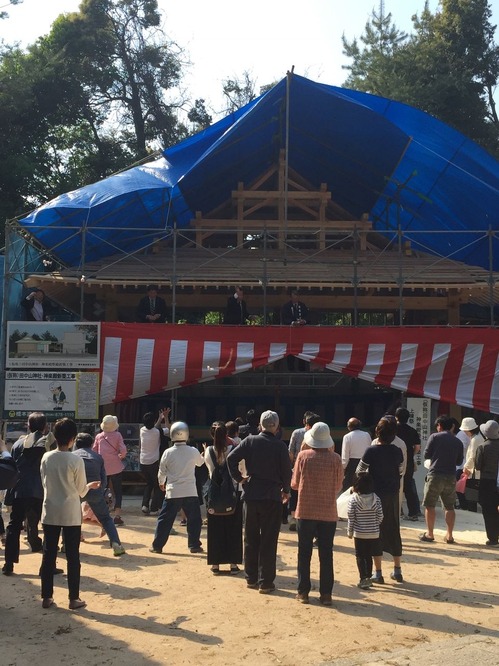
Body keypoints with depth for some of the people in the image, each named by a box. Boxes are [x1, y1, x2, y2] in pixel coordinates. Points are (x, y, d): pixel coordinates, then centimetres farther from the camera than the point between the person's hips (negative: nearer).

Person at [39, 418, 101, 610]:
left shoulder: (46, 458, -2)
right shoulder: (76, 461, -13)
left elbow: (45, 484, 8)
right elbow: (80, 491, -6)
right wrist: (90, 486, 16)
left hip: (50, 513, 3)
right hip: (70, 515, -3)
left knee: (48, 555, 10)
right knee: (72, 557, 5)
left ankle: (47, 597, 15)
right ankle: (74, 599, 9)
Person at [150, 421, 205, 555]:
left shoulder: (168, 452, -7)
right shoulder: (193, 451, -5)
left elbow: (162, 472, 5)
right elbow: (200, 462, 18)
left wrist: (161, 483, 25)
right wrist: (203, 455, 40)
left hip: (172, 492, 0)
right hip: (190, 493, 0)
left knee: (165, 519, 7)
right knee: (194, 519, 13)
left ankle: (157, 546, 10)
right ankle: (194, 545, 14)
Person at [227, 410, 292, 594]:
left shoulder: (250, 441, -1)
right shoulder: (280, 446, -7)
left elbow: (231, 458, -8)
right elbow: (286, 471, -5)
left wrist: (239, 478, 4)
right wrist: (286, 490, 12)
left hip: (251, 494, 3)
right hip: (272, 496, -3)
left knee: (251, 539, 14)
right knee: (268, 541, 3)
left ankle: (251, 579, 22)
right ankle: (265, 582, 5)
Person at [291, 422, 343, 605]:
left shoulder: (303, 456, -7)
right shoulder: (335, 459, -6)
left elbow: (294, 484, 1)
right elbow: (338, 486, 3)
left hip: (306, 512, 0)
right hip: (328, 513, 0)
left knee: (304, 553, 9)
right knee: (326, 554, 7)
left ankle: (303, 592, 12)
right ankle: (326, 594, 9)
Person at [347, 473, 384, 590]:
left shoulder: (353, 499, -11)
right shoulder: (376, 498, -4)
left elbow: (351, 518, -8)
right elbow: (380, 517, -1)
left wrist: (349, 532, 4)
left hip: (359, 534, -3)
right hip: (374, 534, 3)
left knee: (360, 557, 7)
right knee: (369, 556, 16)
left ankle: (363, 579, -1)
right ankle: (368, 578, 22)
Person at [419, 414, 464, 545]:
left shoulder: (435, 437, -3)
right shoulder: (458, 442, 9)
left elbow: (426, 455, -2)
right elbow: (459, 461, 13)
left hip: (435, 475, -4)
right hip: (451, 477, 4)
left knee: (430, 505, 5)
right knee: (449, 507, 11)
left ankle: (429, 534, 6)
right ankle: (449, 535, 11)